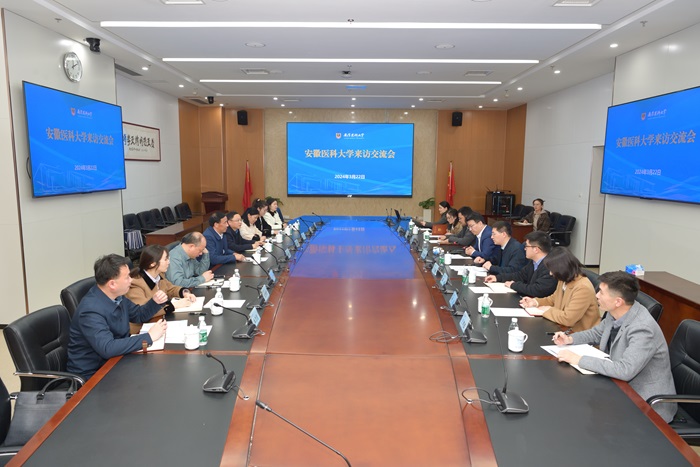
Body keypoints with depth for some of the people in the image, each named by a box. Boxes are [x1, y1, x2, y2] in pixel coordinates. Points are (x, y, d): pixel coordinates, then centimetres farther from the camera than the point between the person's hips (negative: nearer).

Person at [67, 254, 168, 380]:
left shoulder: (117, 296, -1)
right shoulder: (91, 310, -26)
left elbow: (139, 315, 15)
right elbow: (107, 348, -34)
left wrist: (155, 302, -4)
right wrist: (149, 337, -30)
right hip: (92, 374, -7)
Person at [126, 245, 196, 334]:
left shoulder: (159, 275, 0)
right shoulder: (135, 284, -22)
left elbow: (170, 288, 19)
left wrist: (185, 293, -2)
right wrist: (173, 305, -29)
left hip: (158, 321, 7)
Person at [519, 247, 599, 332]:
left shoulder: (583, 288, -24)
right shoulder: (564, 281, 4)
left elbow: (567, 319, -28)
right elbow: (553, 299, 22)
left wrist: (547, 310, -13)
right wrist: (535, 302, 5)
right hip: (564, 329, 8)